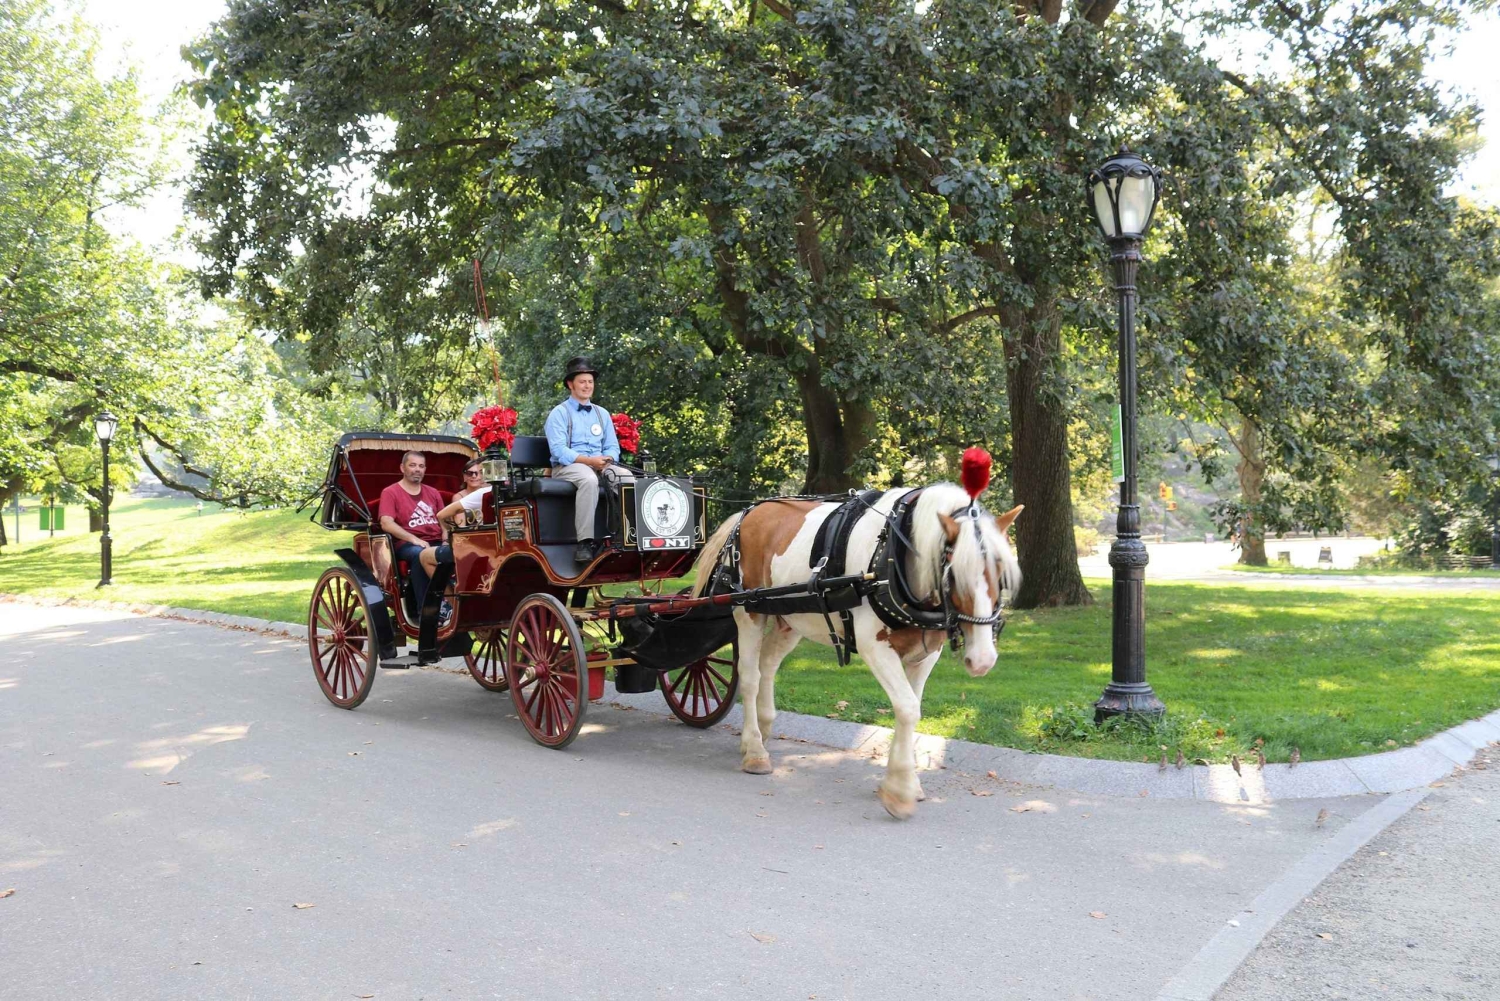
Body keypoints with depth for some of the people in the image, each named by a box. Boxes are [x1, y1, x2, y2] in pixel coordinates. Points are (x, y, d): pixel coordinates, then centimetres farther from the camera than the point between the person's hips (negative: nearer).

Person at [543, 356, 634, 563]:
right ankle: (584, 542, -40)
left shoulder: (602, 414, 20)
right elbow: (559, 450, -10)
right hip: (566, 467, -5)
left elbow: (613, 447, 16)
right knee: (589, 479, -39)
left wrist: (607, 459, -9)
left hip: (600, 465, 5)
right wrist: (589, 460, -22)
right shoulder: (559, 413, 3)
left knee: (627, 477, -27)